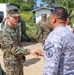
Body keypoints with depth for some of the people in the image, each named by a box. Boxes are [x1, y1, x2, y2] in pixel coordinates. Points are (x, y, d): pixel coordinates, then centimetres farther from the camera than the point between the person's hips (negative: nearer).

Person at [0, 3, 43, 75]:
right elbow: (13, 48, -32)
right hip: (11, 63, -8)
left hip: (19, 60, 9)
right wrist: (29, 51, -41)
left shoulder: (14, 29, 7)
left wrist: (22, 56, 16)